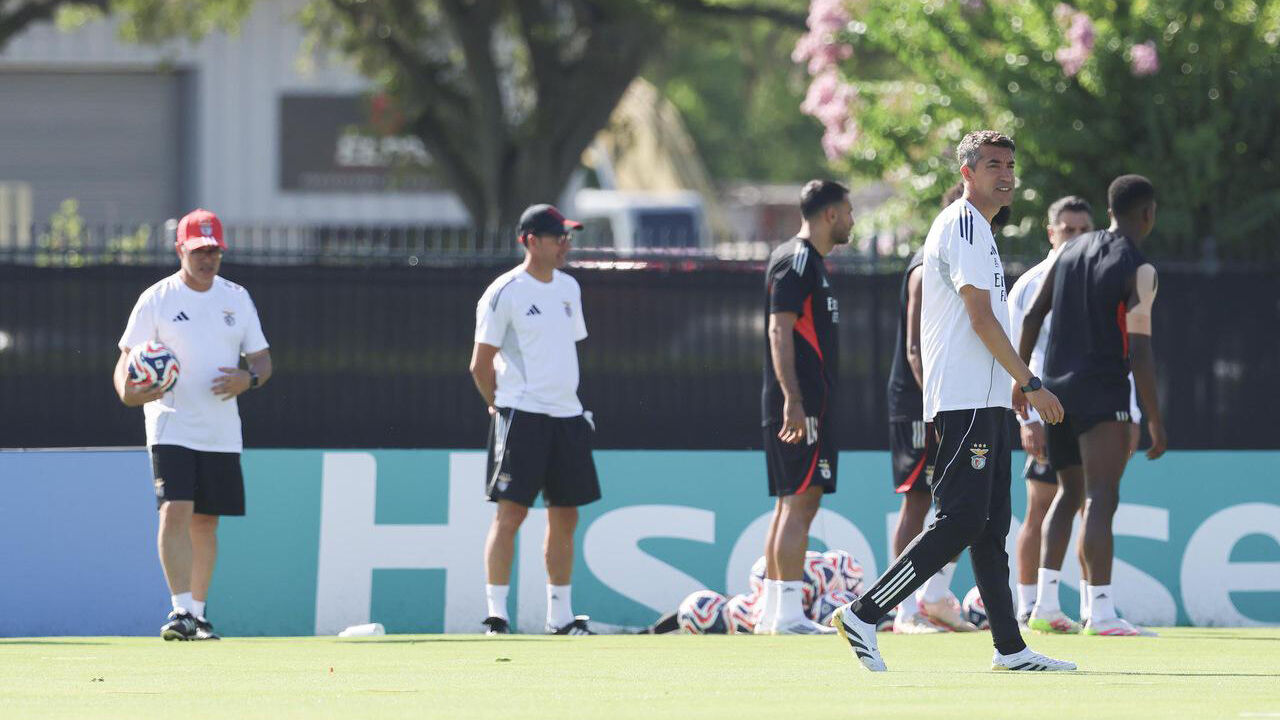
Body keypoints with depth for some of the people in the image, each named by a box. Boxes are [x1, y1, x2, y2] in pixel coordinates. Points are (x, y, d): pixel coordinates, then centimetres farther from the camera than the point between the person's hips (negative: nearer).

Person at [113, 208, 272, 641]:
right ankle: (181, 610, -22)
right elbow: (127, 357, -2)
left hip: (222, 434, 4)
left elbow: (262, 358, 12)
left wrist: (249, 378, -11)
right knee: (175, 513, -18)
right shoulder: (156, 300, -2)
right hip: (171, 427, -4)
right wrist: (129, 389, -24)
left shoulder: (237, 298, 10)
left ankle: (198, 613, 20)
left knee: (205, 523, 9)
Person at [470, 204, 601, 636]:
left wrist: (568, 399, 16)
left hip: (566, 415, 7)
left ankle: (561, 616, 18)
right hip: (521, 417, -7)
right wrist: (501, 407, 0)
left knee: (565, 516, 10)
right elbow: (481, 364, -5)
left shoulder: (568, 288, 14)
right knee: (511, 511, -11)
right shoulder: (504, 293, -8)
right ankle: (496, 614, -10)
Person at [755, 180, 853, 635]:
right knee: (800, 503, -12)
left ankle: (772, 612, 14)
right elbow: (779, 331, -19)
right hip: (802, 405, -11)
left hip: (801, 405, 11)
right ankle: (788, 614, -15)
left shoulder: (806, 260, 20)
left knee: (790, 505, 12)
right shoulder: (798, 261, -11)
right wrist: (793, 399, -26)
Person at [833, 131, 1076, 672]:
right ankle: (863, 614, -12)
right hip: (966, 401, -11)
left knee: (990, 527, 8)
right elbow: (982, 319, -17)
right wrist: (1031, 384, -15)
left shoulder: (975, 228, 21)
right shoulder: (963, 226, -11)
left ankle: (1010, 647, 7)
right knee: (961, 522, -14)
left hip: (982, 401, 11)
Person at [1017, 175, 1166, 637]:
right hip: (1102, 391, -7)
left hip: (1056, 387, 7)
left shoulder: (1073, 251, 11)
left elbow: (1033, 316, 12)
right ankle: (1101, 612, -17)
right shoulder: (1137, 269, -10)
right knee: (1101, 498, -10)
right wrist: (1155, 421, -11)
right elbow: (1139, 350, -15)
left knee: (1069, 493, 17)